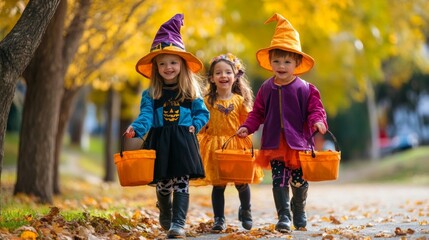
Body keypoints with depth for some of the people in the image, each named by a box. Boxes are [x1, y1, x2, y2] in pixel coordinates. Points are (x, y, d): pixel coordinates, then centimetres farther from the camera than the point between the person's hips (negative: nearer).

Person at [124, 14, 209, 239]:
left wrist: (194, 126, -6)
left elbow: (203, 113, 12)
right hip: (159, 142, 1)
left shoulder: (191, 92, 7)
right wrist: (135, 128, -26)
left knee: (181, 183, -7)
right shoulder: (150, 94, 4)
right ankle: (165, 216, 37)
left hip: (184, 142, -1)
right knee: (162, 184, 9)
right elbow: (146, 116, -7)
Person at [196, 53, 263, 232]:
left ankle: (245, 211, 33)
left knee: (242, 182, 7)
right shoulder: (208, 100, -1)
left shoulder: (240, 100, 1)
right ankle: (219, 219, 14)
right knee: (218, 184, 2)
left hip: (238, 145, 1)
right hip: (215, 146, -1)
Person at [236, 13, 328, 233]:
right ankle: (283, 217, 2)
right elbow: (258, 113, 8)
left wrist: (317, 121, -24)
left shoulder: (305, 89, -5)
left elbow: (315, 109, -4)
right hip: (274, 143, 1)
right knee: (279, 180, -4)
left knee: (299, 182, 11)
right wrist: (247, 127, -5)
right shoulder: (266, 89, 2)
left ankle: (299, 213, 33)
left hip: (298, 142, -1)